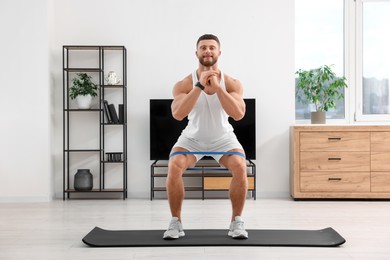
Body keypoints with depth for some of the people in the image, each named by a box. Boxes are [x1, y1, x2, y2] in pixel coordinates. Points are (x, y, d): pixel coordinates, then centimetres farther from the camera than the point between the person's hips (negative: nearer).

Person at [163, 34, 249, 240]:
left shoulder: (232, 83, -15)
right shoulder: (184, 84, -18)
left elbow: (239, 114, -30)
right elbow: (178, 114, -34)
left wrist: (217, 87, -36)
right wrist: (200, 86, -38)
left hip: (223, 137, 0)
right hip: (193, 137, 0)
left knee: (240, 168, -27)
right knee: (174, 168, -27)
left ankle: (236, 222, -7)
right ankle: (176, 223, -8)